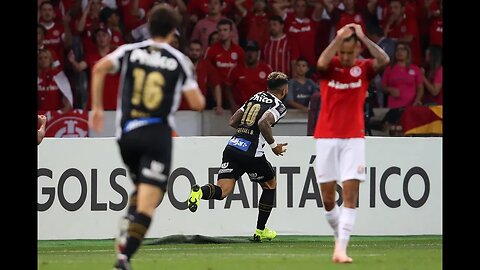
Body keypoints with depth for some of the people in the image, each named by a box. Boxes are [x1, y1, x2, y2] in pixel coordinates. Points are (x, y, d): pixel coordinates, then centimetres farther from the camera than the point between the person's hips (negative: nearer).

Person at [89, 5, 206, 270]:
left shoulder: (130, 51, 7)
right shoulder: (180, 61, 3)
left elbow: (99, 68, -9)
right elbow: (197, 103, 1)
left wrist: (97, 107, 0)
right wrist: (194, 87, 23)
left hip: (126, 134, 4)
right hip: (158, 135, -4)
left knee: (141, 189, 27)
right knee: (148, 202, -7)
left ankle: (125, 235, 8)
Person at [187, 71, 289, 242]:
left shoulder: (255, 97, 21)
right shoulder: (279, 106, 0)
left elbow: (232, 122, 21)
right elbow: (263, 123, -19)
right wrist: (273, 145, -7)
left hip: (233, 145, 5)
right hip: (251, 151, -5)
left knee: (222, 191, -3)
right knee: (270, 185, 21)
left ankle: (201, 191, -38)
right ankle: (260, 231, 23)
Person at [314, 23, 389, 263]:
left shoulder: (364, 68, 1)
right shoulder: (330, 67, 0)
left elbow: (384, 61, -20)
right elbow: (321, 63, -25)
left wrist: (362, 37, -18)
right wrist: (339, 38, -21)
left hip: (353, 139, -1)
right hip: (326, 137, 1)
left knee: (350, 196, -11)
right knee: (327, 198, 4)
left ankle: (341, 248, -16)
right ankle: (339, 237, 27)